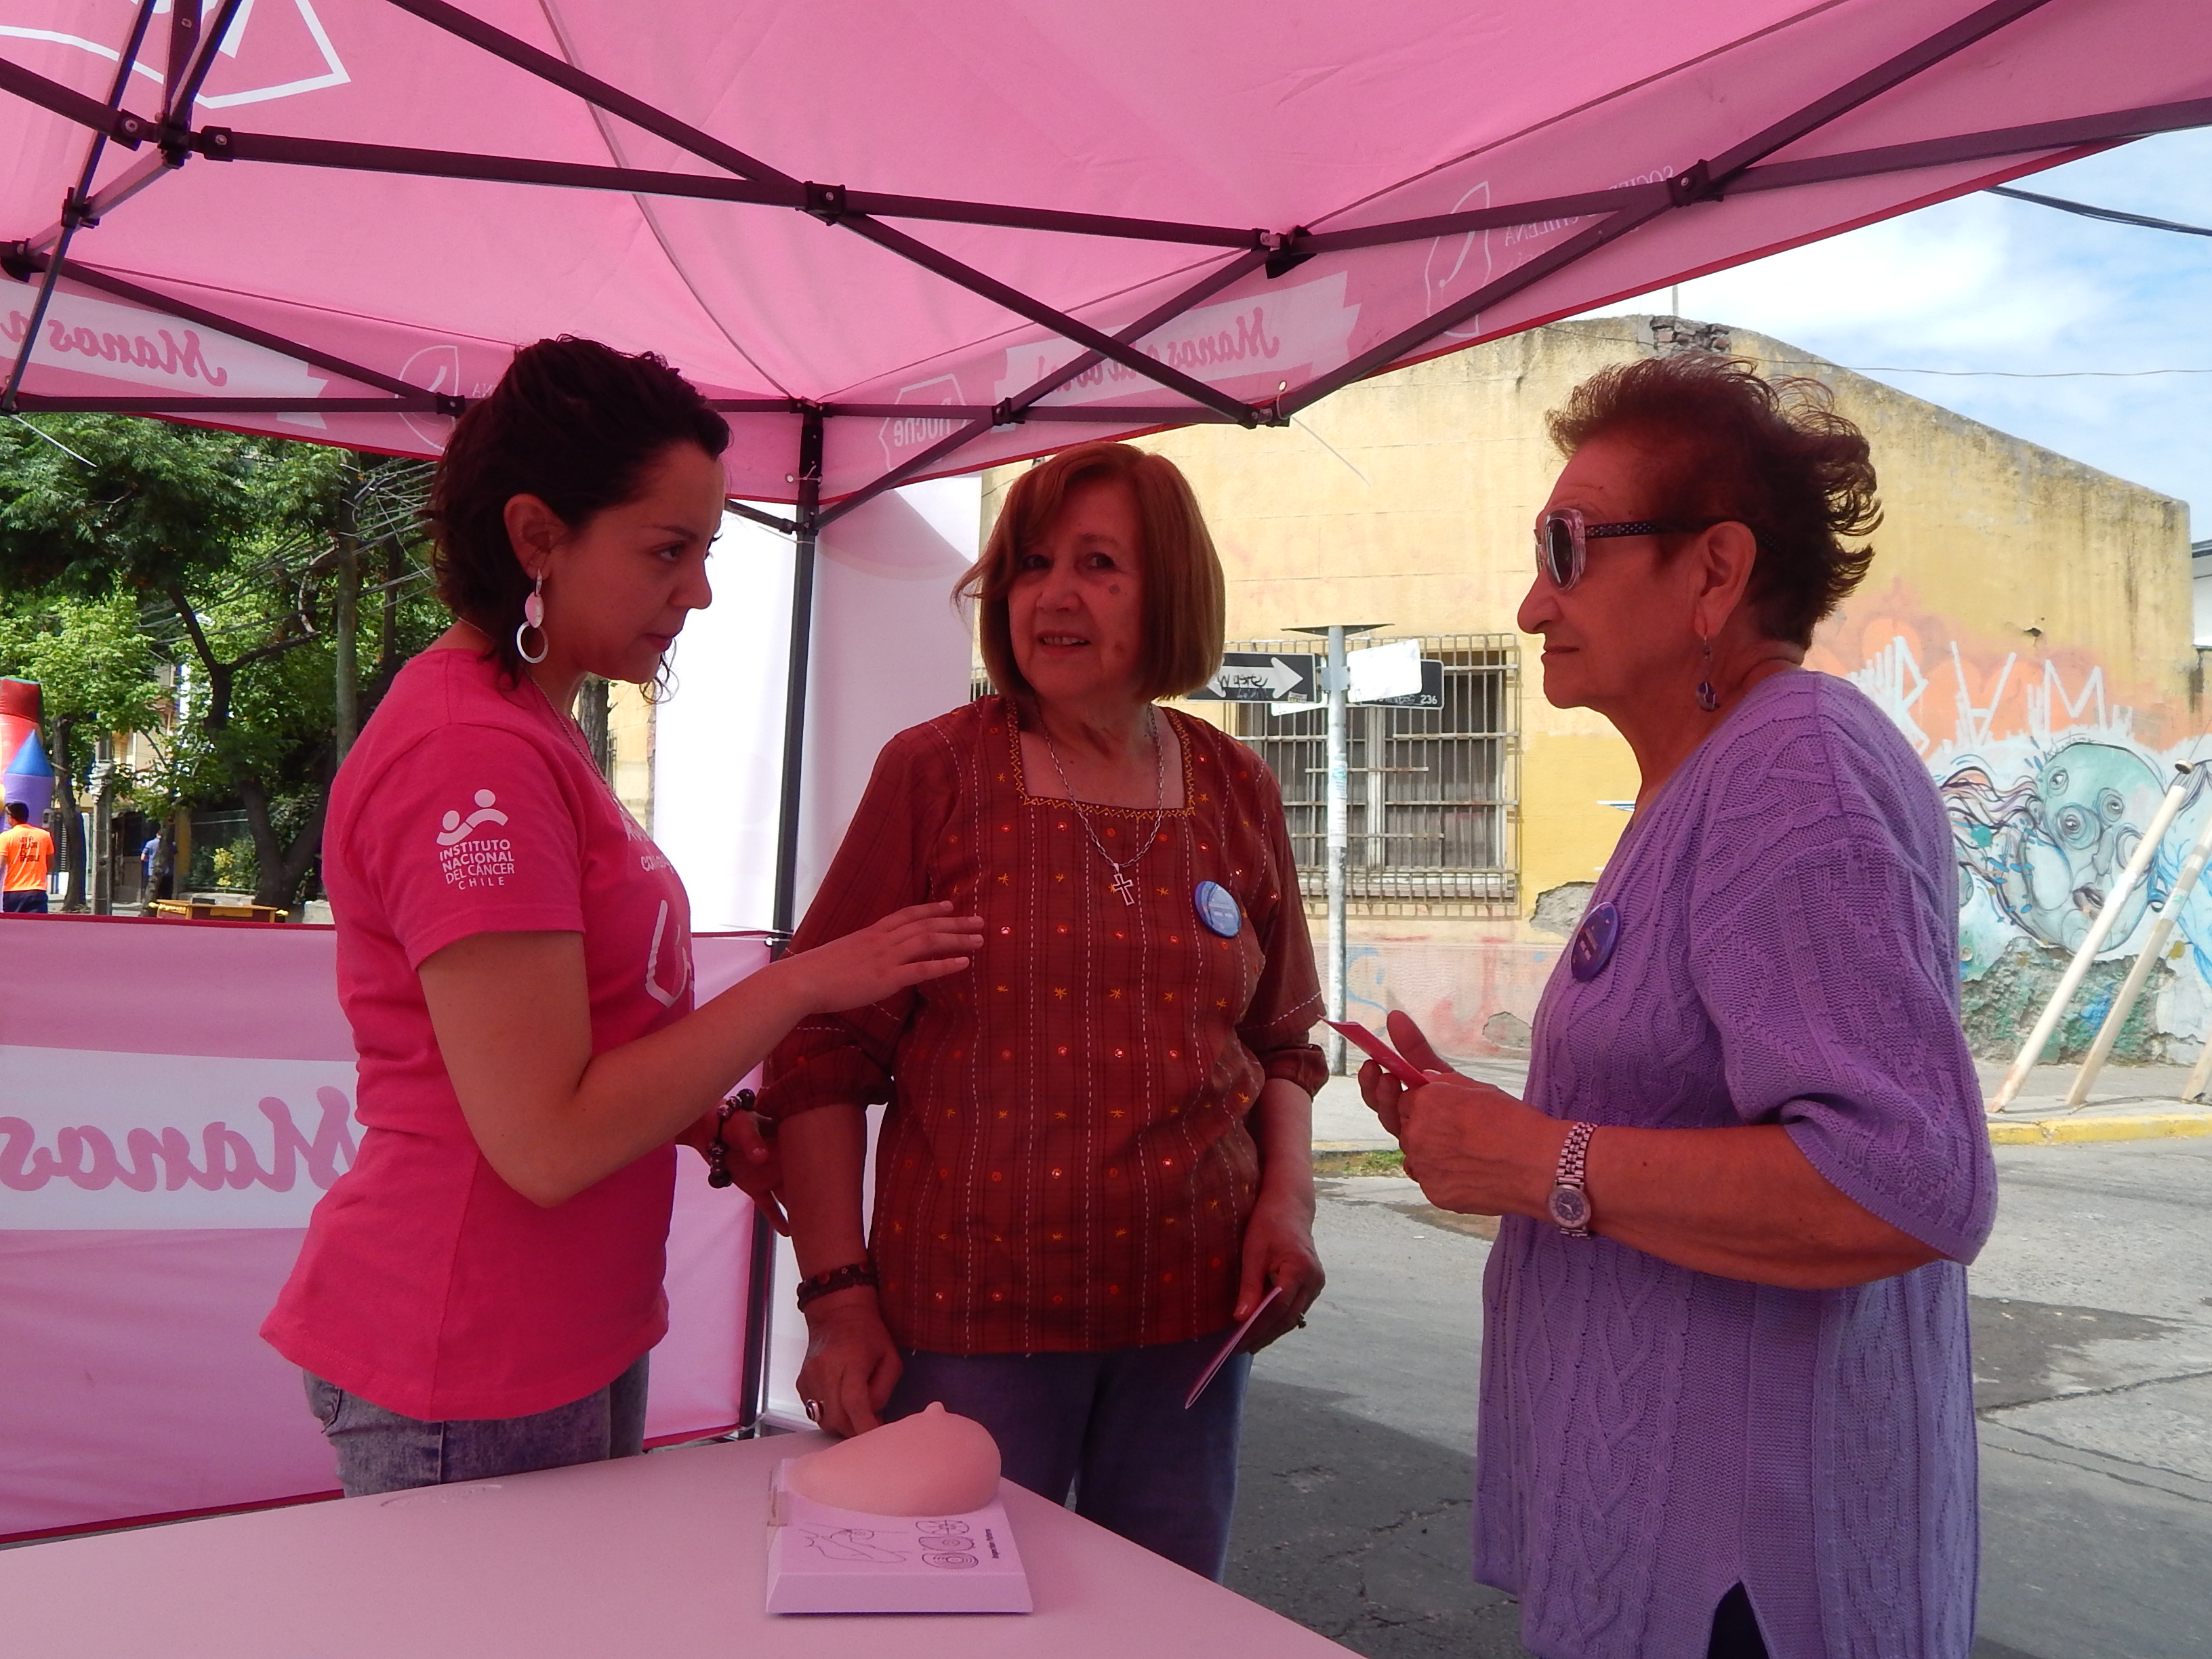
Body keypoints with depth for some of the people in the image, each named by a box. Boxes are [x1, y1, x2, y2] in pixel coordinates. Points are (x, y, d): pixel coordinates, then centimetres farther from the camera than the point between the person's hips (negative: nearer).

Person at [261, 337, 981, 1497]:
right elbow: (546, 1141, -23)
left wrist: (707, 1123, 2)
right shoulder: (475, 756, -21)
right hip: (471, 1380, -9)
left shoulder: (527, 731, 10)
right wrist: (804, 982, -17)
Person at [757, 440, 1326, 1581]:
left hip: (1192, 1310, 4)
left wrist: (1289, 1196, 0)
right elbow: (819, 1047, -5)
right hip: (971, 1314, -3)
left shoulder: (1236, 792, 6)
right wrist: (836, 1293, -9)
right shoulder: (933, 774, -5)